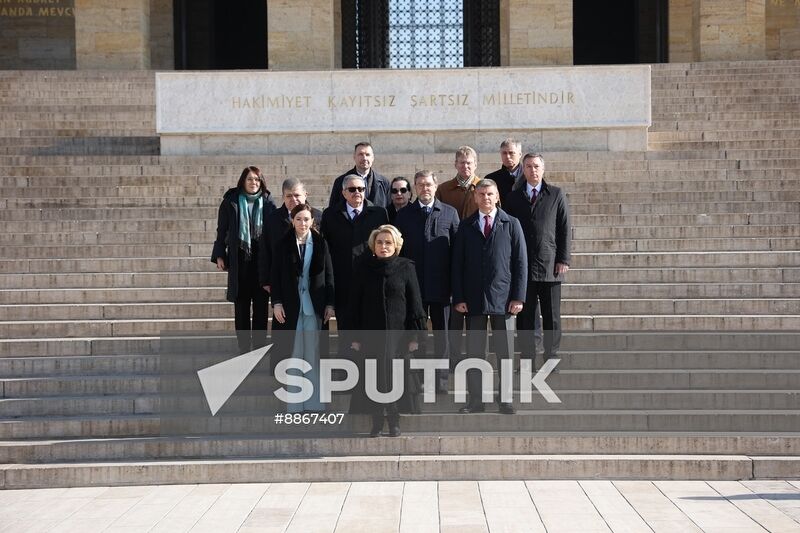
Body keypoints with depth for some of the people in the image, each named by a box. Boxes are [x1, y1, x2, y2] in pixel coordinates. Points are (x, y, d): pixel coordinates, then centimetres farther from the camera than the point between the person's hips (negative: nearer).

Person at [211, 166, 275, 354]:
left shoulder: (268, 203, 3)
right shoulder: (231, 201, 2)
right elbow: (221, 230, 6)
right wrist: (219, 255, 0)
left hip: (262, 260, 0)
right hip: (239, 260, 0)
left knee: (261, 304, 3)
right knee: (241, 305, 3)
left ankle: (260, 345, 11)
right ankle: (244, 347, 10)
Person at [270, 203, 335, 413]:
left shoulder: (320, 243, 3)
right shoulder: (283, 244, 1)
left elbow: (328, 275, 4)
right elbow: (276, 275, 1)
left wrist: (329, 303, 0)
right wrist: (276, 303, -7)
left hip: (314, 305, 1)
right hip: (291, 305, -1)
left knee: (313, 354, 3)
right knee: (294, 354, 3)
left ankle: (314, 402, 9)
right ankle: (295, 403, 8)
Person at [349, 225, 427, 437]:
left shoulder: (406, 267, 1)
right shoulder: (364, 268, 5)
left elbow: (415, 304, 1)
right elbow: (355, 304, 7)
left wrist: (414, 336, -3)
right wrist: (355, 337, 2)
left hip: (397, 332, -1)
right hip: (370, 331, 2)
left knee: (395, 375, -2)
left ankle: (394, 420, 12)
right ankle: (377, 421, 11)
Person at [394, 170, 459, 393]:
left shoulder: (449, 213, 3)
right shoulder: (404, 215, 6)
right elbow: (398, 250, 5)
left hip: (441, 285, 0)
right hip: (413, 284, 1)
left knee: (442, 332, 6)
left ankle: (441, 380, 15)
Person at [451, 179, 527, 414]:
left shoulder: (511, 224, 5)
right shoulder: (466, 226, 8)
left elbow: (520, 262, 1)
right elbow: (457, 264, 6)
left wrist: (518, 297, -6)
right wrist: (458, 298, -2)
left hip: (503, 298, -1)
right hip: (473, 299, 1)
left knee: (505, 351, 4)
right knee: (474, 351, 4)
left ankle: (506, 400, 12)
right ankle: (475, 399, 12)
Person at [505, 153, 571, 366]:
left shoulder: (556, 195, 7)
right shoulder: (514, 197, 11)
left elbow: (564, 229, 4)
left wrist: (563, 259, -4)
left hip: (550, 266, -1)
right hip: (522, 266, 1)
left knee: (552, 316, 3)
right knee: (524, 315, 3)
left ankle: (551, 358, 12)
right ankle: (527, 359, 11)